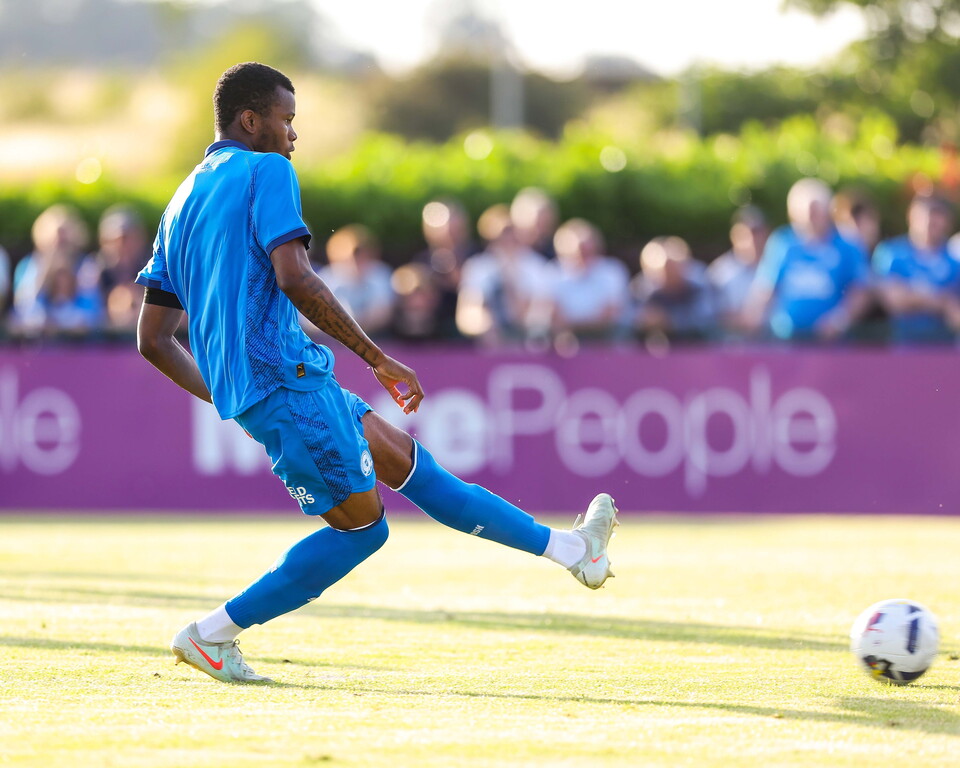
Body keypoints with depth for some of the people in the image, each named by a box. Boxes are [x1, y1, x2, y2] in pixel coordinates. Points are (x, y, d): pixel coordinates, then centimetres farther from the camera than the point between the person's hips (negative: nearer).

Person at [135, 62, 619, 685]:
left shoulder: (182, 205, 20)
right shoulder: (266, 171, -5)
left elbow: (153, 340, 18)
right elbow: (292, 277, -21)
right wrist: (378, 359, -16)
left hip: (241, 390, 10)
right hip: (282, 374, -10)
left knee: (402, 457, 15)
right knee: (362, 526, -1)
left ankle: (567, 548, 21)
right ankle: (212, 634, 0)